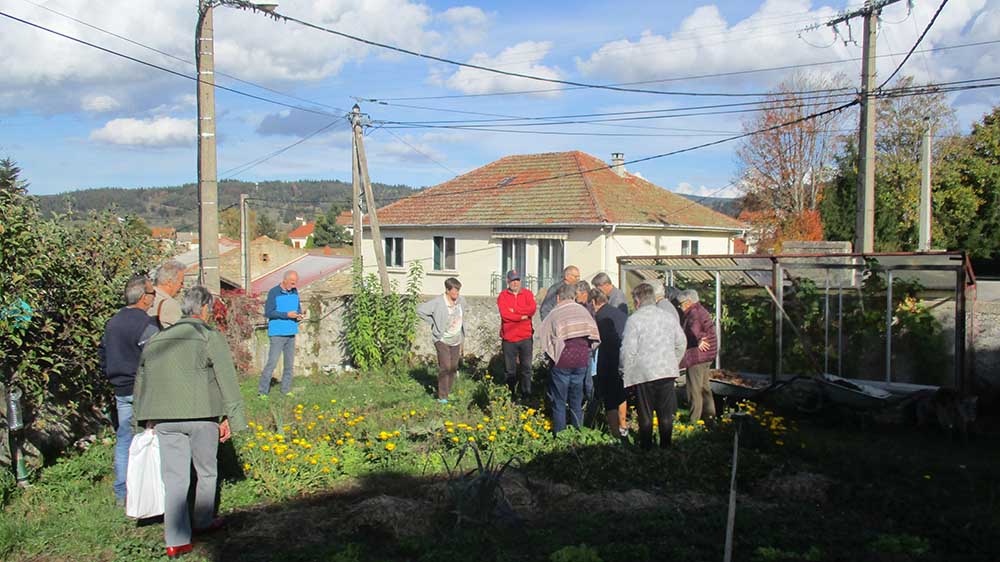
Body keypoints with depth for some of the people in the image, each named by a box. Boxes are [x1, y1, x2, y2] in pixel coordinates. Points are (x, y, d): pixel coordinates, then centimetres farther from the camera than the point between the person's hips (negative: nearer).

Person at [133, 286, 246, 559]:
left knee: (174, 477, 5)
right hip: (201, 416, -4)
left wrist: (147, 419, 27)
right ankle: (203, 522, 32)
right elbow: (226, 379, -8)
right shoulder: (210, 336, -2)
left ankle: (176, 541, 1)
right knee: (206, 471, 17)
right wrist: (230, 417, -5)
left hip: (164, 419, 4)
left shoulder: (156, 339, 17)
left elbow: (141, 379, 21)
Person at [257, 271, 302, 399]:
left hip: (291, 333, 6)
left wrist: (299, 315, -5)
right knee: (272, 362, -9)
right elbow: (268, 312, -12)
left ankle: (286, 389, 18)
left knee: (289, 363, 9)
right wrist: (286, 315, -18)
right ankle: (262, 391, -3)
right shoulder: (274, 292, -8)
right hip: (277, 333, -6)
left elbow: (298, 307, 19)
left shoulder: (294, 292, 10)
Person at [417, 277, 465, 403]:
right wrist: (433, 322, -11)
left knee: (453, 367, 10)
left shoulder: (461, 300, -1)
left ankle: (448, 392, 26)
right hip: (442, 340, -6)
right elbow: (420, 310, -14)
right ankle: (442, 396, -7)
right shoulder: (438, 302, -18)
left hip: (456, 341, 6)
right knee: (445, 367, -13)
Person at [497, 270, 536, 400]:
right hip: (509, 338, -1)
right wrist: (522, 316, -11)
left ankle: (526, 394, 14)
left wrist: (514, 310, -12)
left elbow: (532, 309, -11)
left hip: (526, 337, 1)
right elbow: (504, 314, -13)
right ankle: (510, 395, 13)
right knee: (509, 370, 5)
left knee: (526, 368, 6)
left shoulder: (527, 294, 6)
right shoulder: (503, 296, 1)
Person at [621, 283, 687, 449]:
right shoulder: (668, 317, 7)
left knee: (645, 414, 5)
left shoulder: (634, 319, -8)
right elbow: (681, 342, 13)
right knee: (666, 413, 10)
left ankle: (646, 447, 11)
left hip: (643, 372, -4)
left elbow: (628, 349, -12)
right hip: (667, 371, 4)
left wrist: (626, 372, 0)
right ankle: (665, 446, 15)